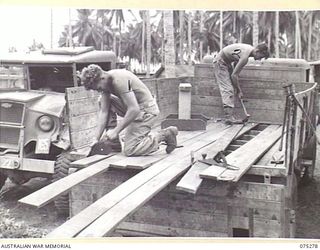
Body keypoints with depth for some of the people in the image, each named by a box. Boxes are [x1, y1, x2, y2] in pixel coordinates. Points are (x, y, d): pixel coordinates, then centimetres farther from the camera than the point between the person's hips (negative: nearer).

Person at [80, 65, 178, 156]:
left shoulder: (119, 80, -27)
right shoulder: (104, 82, -1)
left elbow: (134, 110, -30)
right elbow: (103, 112, -1)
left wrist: (115, 131, -25)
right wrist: (96, 139, -7)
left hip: (146, 110, -9)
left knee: (129, 150, -14)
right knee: (103, 102, 5)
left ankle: (164, 135, 1)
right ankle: (113, 141, 5)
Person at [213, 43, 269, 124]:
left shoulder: (249, 48, -1)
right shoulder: (245, 56, -29)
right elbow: (234, 75, -25)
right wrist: (239, 90, -14)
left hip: (226, 62, 10)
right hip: (220, 63, -10)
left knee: (230, 90, 3)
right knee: (227, 89, -16)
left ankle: (230, 116, 0)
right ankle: (229, 117, -20)